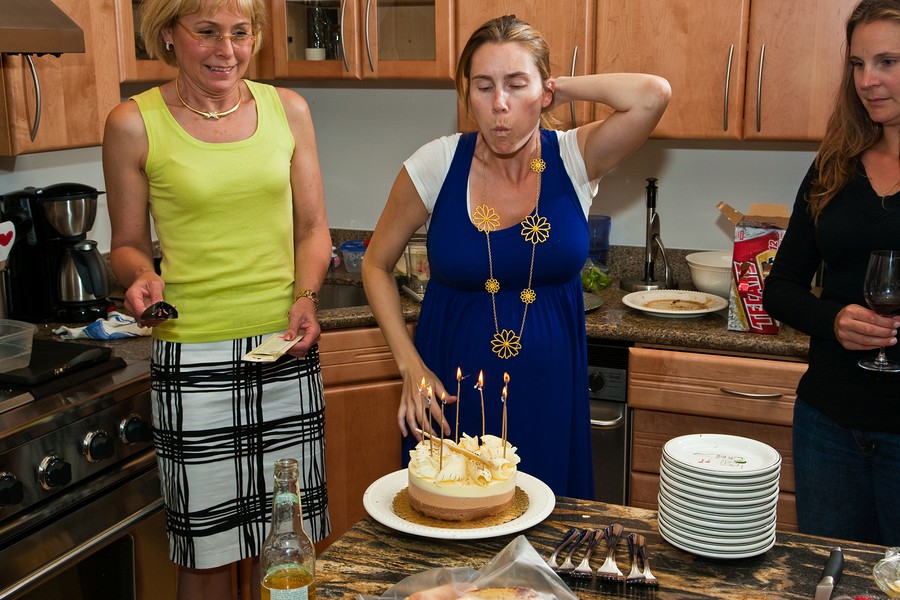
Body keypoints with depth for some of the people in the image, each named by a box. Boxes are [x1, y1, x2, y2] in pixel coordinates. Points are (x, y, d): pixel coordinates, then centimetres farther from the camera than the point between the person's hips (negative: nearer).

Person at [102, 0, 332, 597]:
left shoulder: (287, 109, 6)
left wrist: (305, 295, -6)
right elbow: (128, 244, 7)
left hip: (287, 350, 3)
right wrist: (141, 274, -14)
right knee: (208, 550, 6)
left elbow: (313, 228, 10)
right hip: (193, 360, -2)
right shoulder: (134, 124, -2)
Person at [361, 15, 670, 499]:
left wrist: (562, 91, -12)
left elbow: (654, 94, -26)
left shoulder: (572, 160, -9)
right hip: (451, 386, 0)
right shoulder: (437, 165, -9)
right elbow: (376, 264, 1)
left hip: (548, 390, 1)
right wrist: (410, 366, -7)